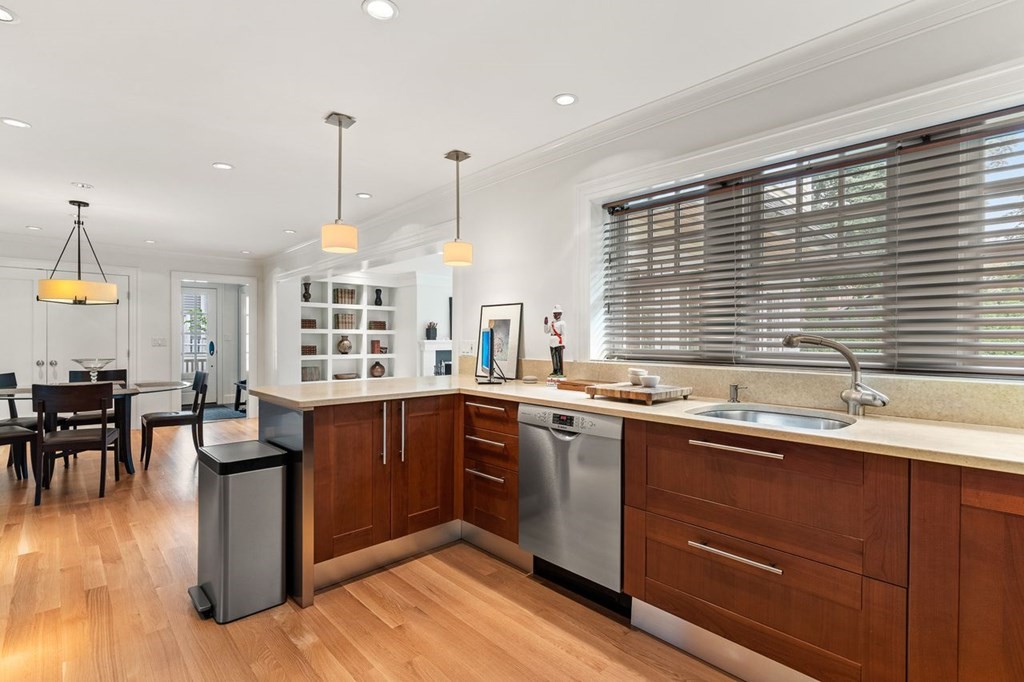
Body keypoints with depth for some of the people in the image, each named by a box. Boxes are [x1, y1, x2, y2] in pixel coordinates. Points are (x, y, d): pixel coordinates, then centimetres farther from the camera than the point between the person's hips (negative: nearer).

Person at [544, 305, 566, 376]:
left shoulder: (562, 323, -4)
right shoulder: (551, 322, 14)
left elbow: (563, 334, -7)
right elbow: (546, 331, 15)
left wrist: (563, 344, -12)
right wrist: (545, 323, 2)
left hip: (559, 343, -6)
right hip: (552, 343, 6)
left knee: (559, 358, -5)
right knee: (553, 358, 10)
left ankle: (560, 372, -1)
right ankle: (554, 371, 18)